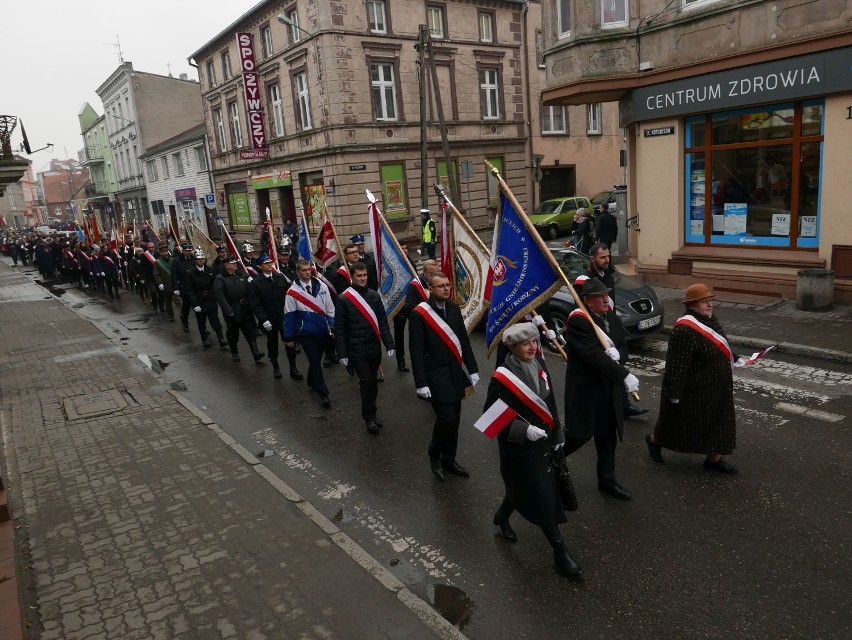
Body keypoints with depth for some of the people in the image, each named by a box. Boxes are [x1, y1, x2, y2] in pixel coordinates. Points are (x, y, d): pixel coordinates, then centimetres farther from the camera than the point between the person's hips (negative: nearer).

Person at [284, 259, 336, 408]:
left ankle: (312, 382, 41)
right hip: (305, 333, -3)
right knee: (314, 361, -5)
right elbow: (289, 315, -4)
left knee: (317, 359, 17)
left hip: (322, 330, 3)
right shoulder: (292, 292, -9)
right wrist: (288, 337, -2)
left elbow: (329, 308, 4)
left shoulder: (321, 286, -2)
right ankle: (323, 393, 2)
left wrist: (333, 326, 2)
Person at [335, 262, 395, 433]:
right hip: (357, 352, -4)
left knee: (372, 382, 12)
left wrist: (389, 344, -2)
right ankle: (369, 417, 9)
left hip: (374, 350, 4)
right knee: (367, 382, -6)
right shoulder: (343, 299, -6)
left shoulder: (374, 296, 5)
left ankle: (370, 413, 27)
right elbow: (339, 329, -6)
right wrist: (342, 353, -9)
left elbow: (383, 322, 6)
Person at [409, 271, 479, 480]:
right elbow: (416, 351, -12)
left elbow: (464, 341, 12)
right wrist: (421, 383, -14)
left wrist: (472, 369, 9)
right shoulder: (419, 314, -12)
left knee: (453, 420, 11)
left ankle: (449, 460, 28)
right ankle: (435, 455, 16)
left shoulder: (453, 308, 7)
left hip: (455, 373, 6)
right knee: (446, 418, -10)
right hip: (435, 375, -6)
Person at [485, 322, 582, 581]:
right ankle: (560, 554, 14)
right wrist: (524, 430, -25)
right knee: (541, 497, 0)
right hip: (518, 448, -7)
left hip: (541, 442, 7)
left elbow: (550, 403, 9)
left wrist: (557, 434, 12)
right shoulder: (503, 378, -23)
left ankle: (502, 518, 51)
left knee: (523, 489, 23)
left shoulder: (539, 366, -2)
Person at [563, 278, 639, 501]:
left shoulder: (612, 318, 7)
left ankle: (607, 480, 29)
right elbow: (594, 355, -26)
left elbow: (623, 348, 10)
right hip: (584, 388, -7)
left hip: (609, 388, 7)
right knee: (581, 434, 0)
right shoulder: (578, 321, -18)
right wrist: (625, 376, -28)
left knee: (608, 436, 14)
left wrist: (617, 354, -16)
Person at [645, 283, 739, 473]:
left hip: (714, 387, 8)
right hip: (693, 389, -8)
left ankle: (714, 458, 27)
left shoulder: (711, 320, 1)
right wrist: (674, 392, -25)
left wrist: (735, 359, 20)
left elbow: (721, 344, 21)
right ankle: (654, 440, 35)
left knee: (718, 420, 13)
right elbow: (676, 364, -27)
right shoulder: (684, 330, -28)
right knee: (683, 420, 11)